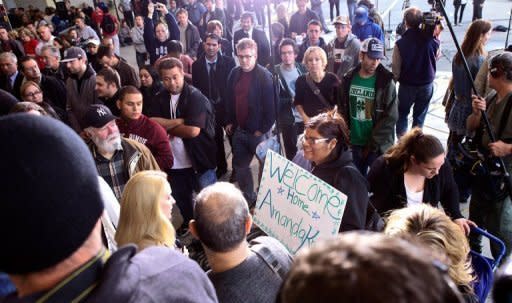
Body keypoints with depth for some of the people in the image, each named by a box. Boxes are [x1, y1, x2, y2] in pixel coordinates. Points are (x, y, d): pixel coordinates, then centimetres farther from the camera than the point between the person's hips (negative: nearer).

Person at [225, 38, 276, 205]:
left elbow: (270, 105, -15)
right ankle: (247, 197, 33)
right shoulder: (234, 73, 4)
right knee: (239, 165, 14)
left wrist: (263, 130, -15)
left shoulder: (264, 76, -14)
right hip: (239, 129, 6)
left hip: (258, 131, -6)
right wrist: (229, 122, 10)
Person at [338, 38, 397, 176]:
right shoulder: (349, 79, 0)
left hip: (378, 146, -3)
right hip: (355, 143, 3)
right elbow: (343, 109, 6)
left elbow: (390, 117, -13)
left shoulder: (386, 82, -11)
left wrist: (373, 144, -14)